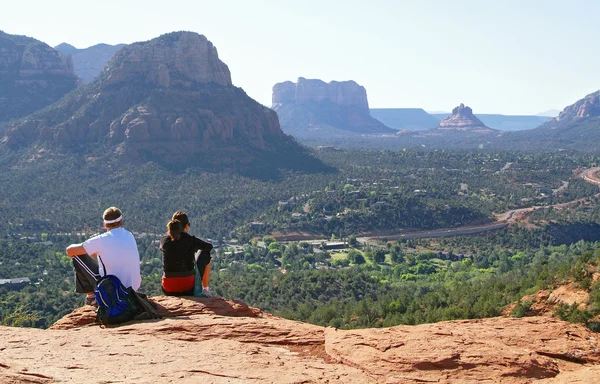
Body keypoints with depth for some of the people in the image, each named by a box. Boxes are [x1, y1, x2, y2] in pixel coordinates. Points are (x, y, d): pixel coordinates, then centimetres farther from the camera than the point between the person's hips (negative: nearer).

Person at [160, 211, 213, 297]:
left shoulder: (164, 241, -3)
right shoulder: (191, 240, -11)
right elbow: (209, 247, 9)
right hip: (188, 289, -3)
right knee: (205, 254, 20)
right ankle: (205, 290, 28)